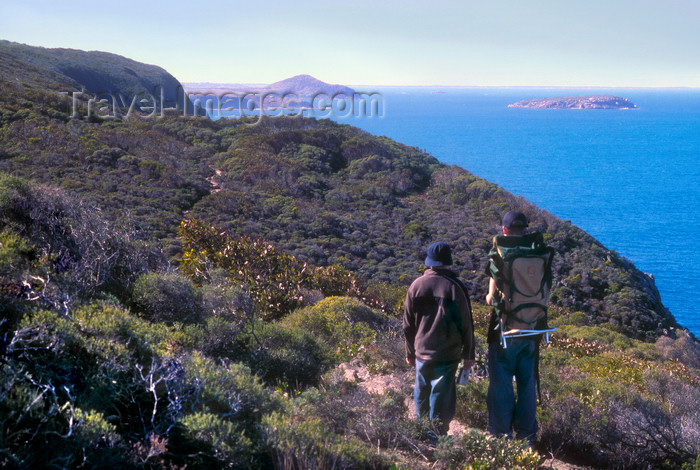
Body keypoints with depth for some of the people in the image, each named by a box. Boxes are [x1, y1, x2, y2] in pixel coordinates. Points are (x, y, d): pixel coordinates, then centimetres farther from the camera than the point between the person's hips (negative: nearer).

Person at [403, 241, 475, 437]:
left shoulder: (416, 285, 1)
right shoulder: (455, 287, -7)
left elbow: (408, 324, 7)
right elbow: (466, 324, -4)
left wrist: (410, 352, 18)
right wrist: (468, 354, 6)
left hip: (422, 351, 3)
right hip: (448, 353, -3)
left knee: (421, 394, 15)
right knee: (442, 394, 3)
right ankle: (437, 435, 5)